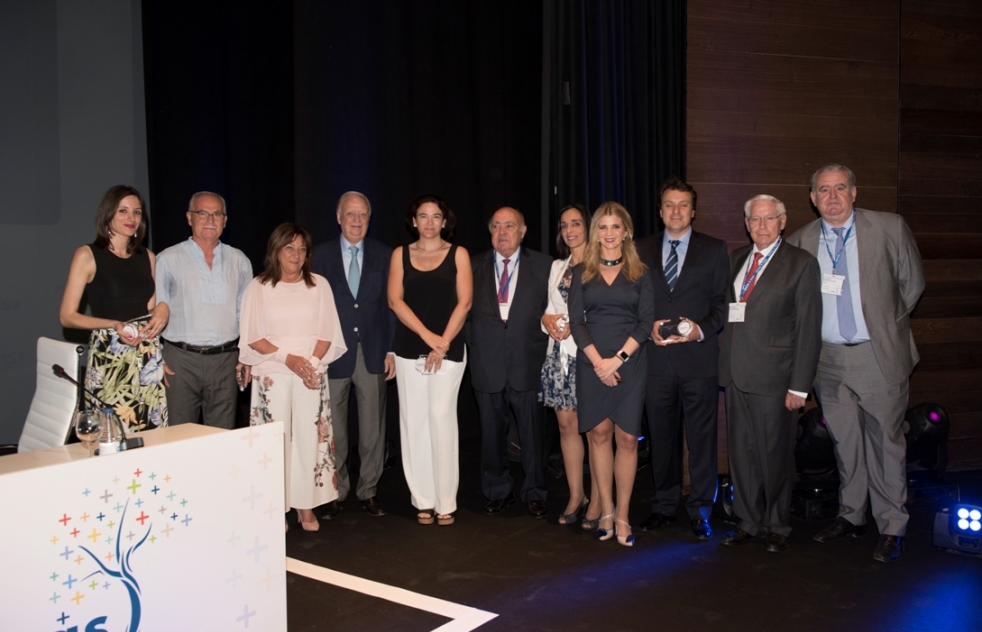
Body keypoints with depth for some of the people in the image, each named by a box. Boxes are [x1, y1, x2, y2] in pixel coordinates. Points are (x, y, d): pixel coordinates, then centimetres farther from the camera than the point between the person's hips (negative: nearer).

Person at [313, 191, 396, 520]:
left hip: (373, 353, 1)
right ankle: (335, 492, 21)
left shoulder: (384, 255, 6)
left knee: (373, 428, 7)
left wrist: (391, 350, -1)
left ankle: (368, 491, 20)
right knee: (332, 431, 7)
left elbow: (391, 305, 5)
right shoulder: (321, 254, 3)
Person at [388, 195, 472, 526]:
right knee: (414, 422, 2)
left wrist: (443, 343, -9)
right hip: (409, 350, 2)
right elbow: (395, 300, 1)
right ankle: (423, 500, 10)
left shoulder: (458, 254, 6)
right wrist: (428, 336, -10)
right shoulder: (401, 254, 10)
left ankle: (445, 501, 1)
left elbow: (464, 302, 0)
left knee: (442, 419, -7)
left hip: (449, 350, -2)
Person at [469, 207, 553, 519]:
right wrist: (475, 346, 0)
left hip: (528, 364, -1)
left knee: (533, 432, 5)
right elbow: (465, 310, 8)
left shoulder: (543, 265, 3)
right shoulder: (474, 266, 7)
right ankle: (498, 491, 26)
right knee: (492, 432, 10)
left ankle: (534, 493, 20)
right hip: (487, 365, 2)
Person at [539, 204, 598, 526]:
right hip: (559, 353, 6)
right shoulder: (557, 267, 18)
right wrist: (547, 319, 1)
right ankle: (576, 496, 19)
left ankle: (598, 500, 7)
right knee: (566, 424, 8)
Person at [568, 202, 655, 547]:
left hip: (629, 363, -1)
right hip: (591, 363, 1)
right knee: (598, 433, 3)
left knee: (627, 437, -2)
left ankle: (622, 516, 6)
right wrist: (598, 361, -11)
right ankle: (606, 511, 12)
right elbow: (576, 321, 1)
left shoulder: (639, 273, 6)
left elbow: (646, 321, -1)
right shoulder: (582, 272, 8)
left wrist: (618, 358, -12)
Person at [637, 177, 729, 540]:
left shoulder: (714, 249, 6)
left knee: (701, 438, 2)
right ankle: (664, 505, 23)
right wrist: (649, 327, -6)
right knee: (661, 437, 10)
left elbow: (722, 302, 2)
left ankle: (700, 510, 13)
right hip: (656, 358, 2)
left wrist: (702, 330, -13)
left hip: (699, 358, -2)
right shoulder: (642, 251, 11)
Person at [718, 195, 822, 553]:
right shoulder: (736, 259, 13)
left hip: (773, 376, -5)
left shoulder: (801, 264, -4)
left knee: (775, 455, 6)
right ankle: (750, 522, 27)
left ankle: (777, 526, 25)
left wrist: (800, 385, -12)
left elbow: (808, 328, -8)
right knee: (741, 453, 11)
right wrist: (723, 364, 2)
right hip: (735, 375, 5)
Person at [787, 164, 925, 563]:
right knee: (844, 444, 14)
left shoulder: (890, 228, -4)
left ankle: (891, 527, 14)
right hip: (827, 358, 3)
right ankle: (850, 517, 27)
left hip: (878, 355, -3)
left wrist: (886, 323, 7)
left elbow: (912, 282, 6)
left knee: (885, 442, 3)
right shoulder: (800, 242, 2)